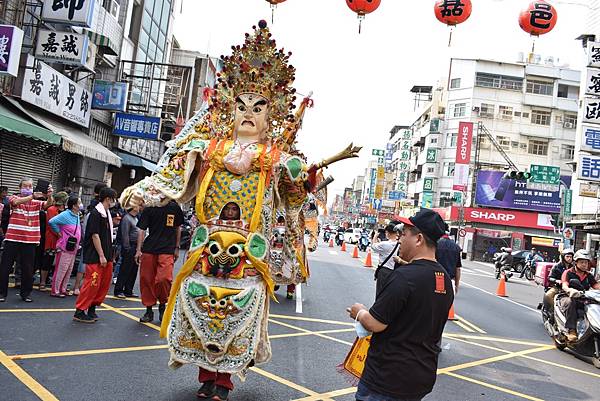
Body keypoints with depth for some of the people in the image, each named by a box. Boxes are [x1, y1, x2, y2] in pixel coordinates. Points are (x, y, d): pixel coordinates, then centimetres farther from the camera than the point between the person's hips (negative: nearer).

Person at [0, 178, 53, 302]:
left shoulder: (36, 202, 8)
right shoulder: (14, 198, 1)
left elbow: (48, 204, -11)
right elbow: (16, 202, -22)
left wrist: (49, 196, -35)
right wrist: (32, 196, -39)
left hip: (30, 241, 2)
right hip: (13, 239, -2)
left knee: (28, 269, 7)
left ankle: (25, 293, 19)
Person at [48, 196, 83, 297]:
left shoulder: (77, 215, 12)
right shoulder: (65, 215, -13)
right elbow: (51, 222, -21)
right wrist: (58, 232, -11)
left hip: (73, 248, 8)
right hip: (65, 247, -8)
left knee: (69, 270, 13)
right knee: (61, 270, -3)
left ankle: (63, 289, 22)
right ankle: (55, 290, 5)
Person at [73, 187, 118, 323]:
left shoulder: (107, 214, 14)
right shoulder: (95, 213, -12)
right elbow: (95, 235, -16)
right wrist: (101, 256, -16)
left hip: (106, 255, 9)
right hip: (95, 256, -9)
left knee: (105, 283, 10)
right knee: (92, 283, -8)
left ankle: (92, 308, 21)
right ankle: (79, 311, 2)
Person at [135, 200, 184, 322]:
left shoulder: (175, 208, 7)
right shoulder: (149, 209, 4)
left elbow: (178, 228, 17)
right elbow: (141, 230, 3)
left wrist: (176, 248, 15)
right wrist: (138, 250, -4)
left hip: (167, 250, -1)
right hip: (148, 250, 1)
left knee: (164, 278, -16)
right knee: (146, 280, 3)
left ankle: (162, 305, 10)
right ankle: (149, 310, 20)